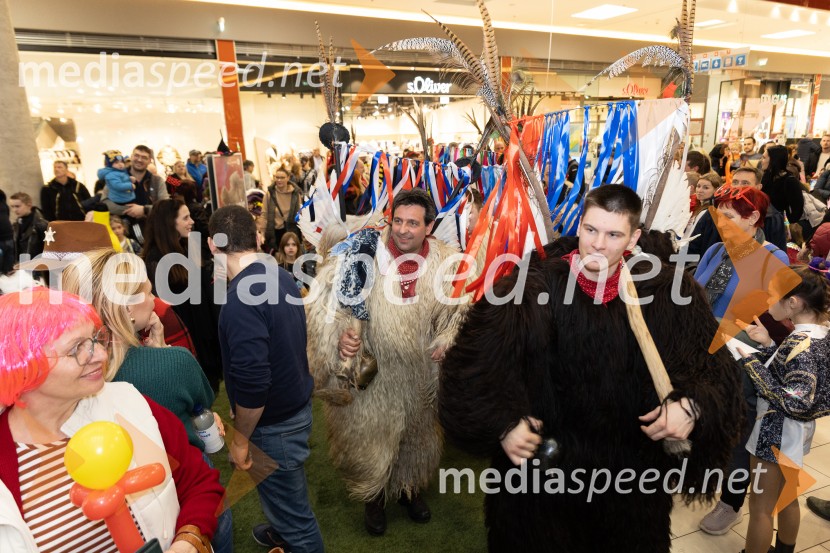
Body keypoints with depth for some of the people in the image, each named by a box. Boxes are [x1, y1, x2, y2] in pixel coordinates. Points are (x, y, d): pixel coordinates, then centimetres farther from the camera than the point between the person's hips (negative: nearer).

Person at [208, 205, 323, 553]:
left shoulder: (241, 298, -27)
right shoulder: (282, 276, 0)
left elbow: (252, 381, -30)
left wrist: (240, 437, -14)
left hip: (274, 422, -9)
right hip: (296, 405, 9)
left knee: (290, 505, 11)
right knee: (286, 493, 32)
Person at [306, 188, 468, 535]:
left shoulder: (446, 262, -9)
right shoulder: (367, 254, -19)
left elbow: (458, 311, 6)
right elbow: (328, 300, -12)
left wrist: (446, 341, -7)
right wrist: (339, 335, -25)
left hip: (420, 372, 3)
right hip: (370, 369, -2)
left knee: (417, 434, 23)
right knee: (368, 437, 14)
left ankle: (410, 489, 52)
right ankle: (373, 497, 44)